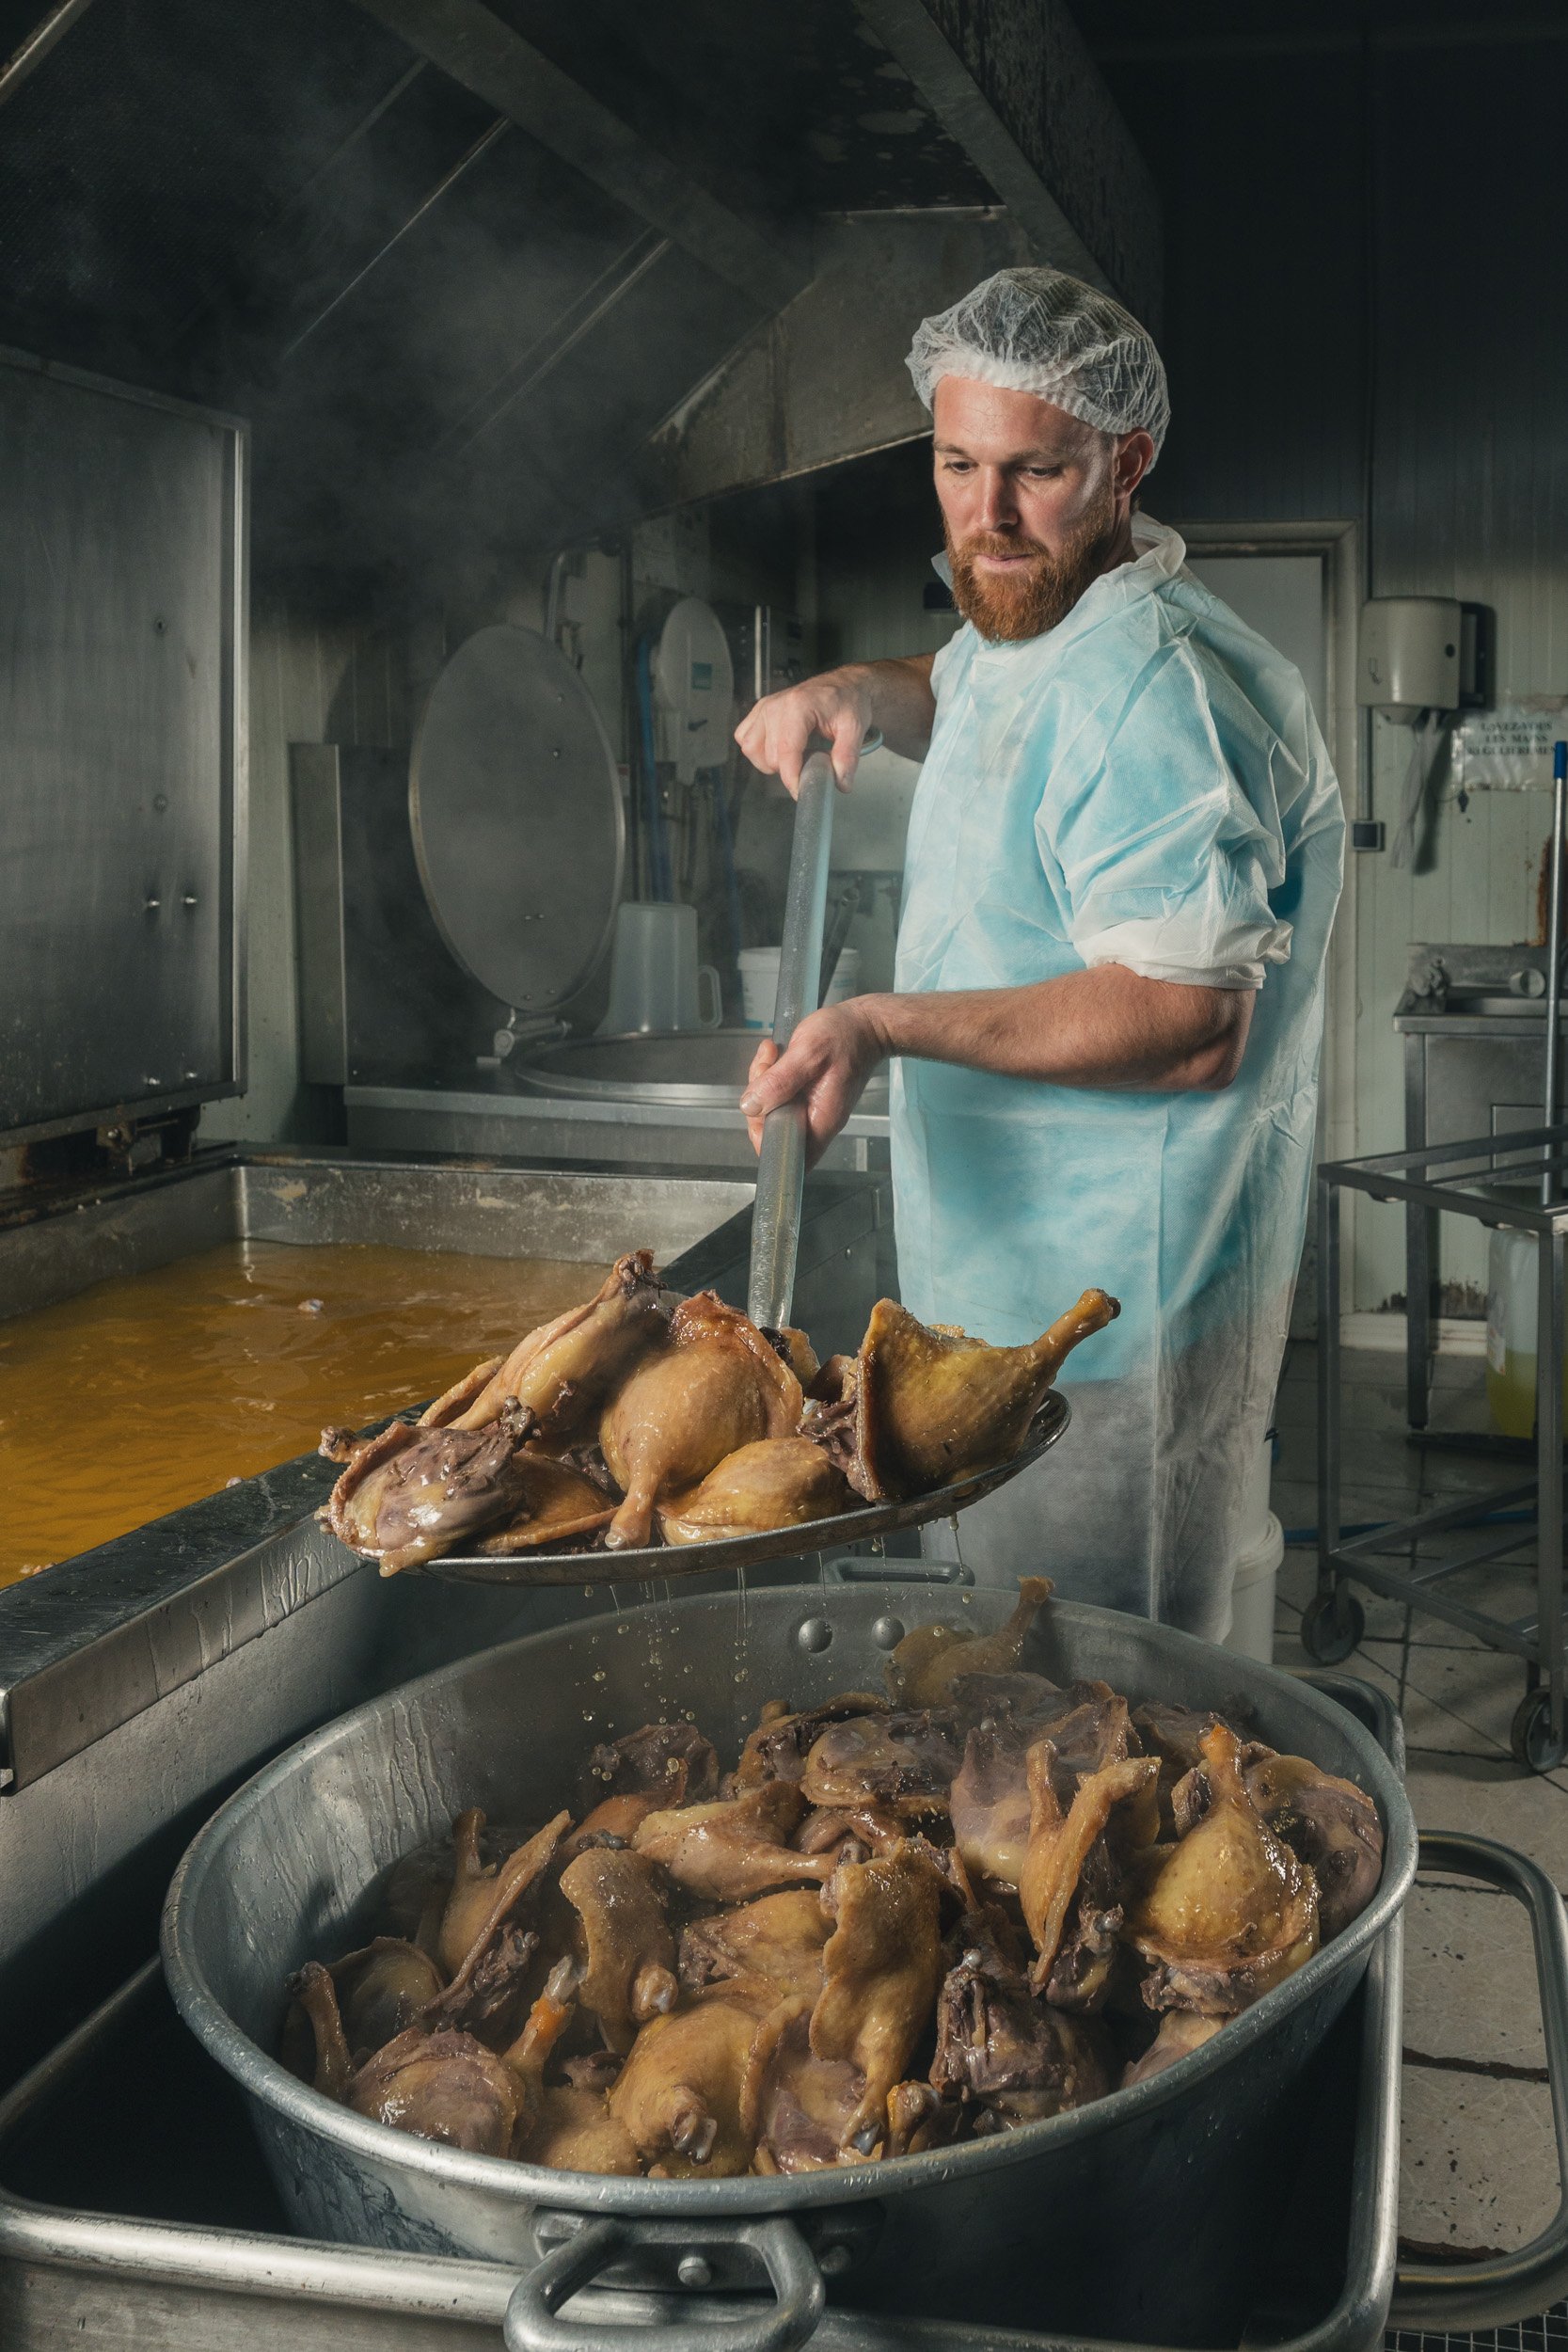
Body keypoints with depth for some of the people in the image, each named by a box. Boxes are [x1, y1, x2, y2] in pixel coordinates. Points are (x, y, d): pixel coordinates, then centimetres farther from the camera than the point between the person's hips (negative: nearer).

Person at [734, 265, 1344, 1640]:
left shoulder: (1149, 686, -23)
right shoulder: (1032, 624, 10)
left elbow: (1192, 1023, -29)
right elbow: (965, 698, 35)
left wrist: (889, 1026, -34)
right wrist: (859, 693, 11)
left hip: (1108, 1314, -10)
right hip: (1021, 1278, 10)